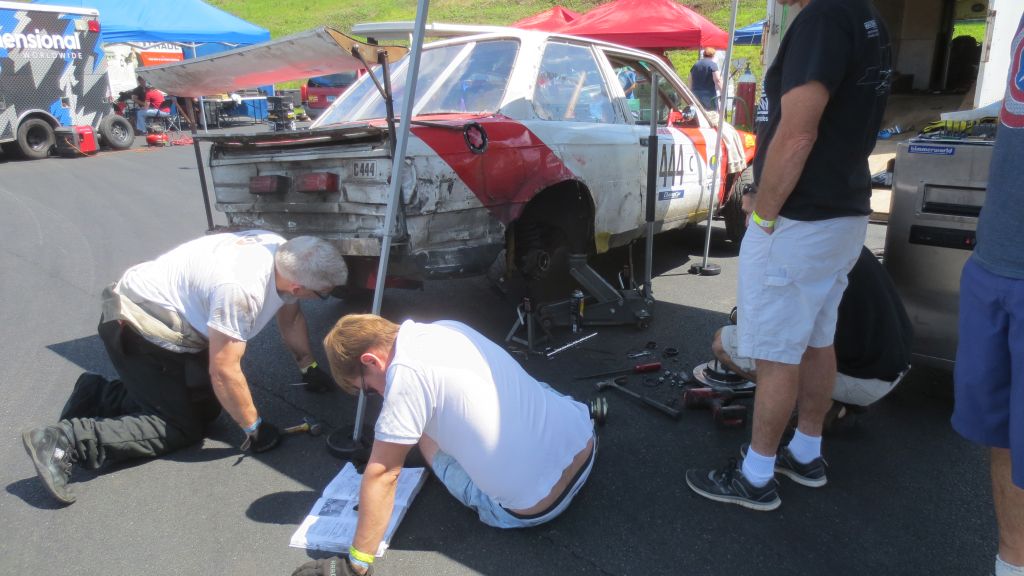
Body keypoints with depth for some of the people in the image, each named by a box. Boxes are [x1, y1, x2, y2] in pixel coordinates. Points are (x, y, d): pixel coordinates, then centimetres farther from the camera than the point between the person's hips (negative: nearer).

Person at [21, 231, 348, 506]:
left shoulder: (284, 253, -9)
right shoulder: (240, 289, -35)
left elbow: (290, 316, 10)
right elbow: (223, 371, -29)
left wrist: (308, 367, 17)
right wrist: (253, 428, -16)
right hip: (135, 328, -9)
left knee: (207, 408, 9)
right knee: (181, 427, -9)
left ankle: (98, 395, 19)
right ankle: (64, 441, -9)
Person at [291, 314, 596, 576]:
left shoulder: (406, 373, -17)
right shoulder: (444, 329, 5)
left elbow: (382, 473, -12)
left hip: (534, 507, -7)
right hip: (583, 440, 7)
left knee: (426, 436, 12)